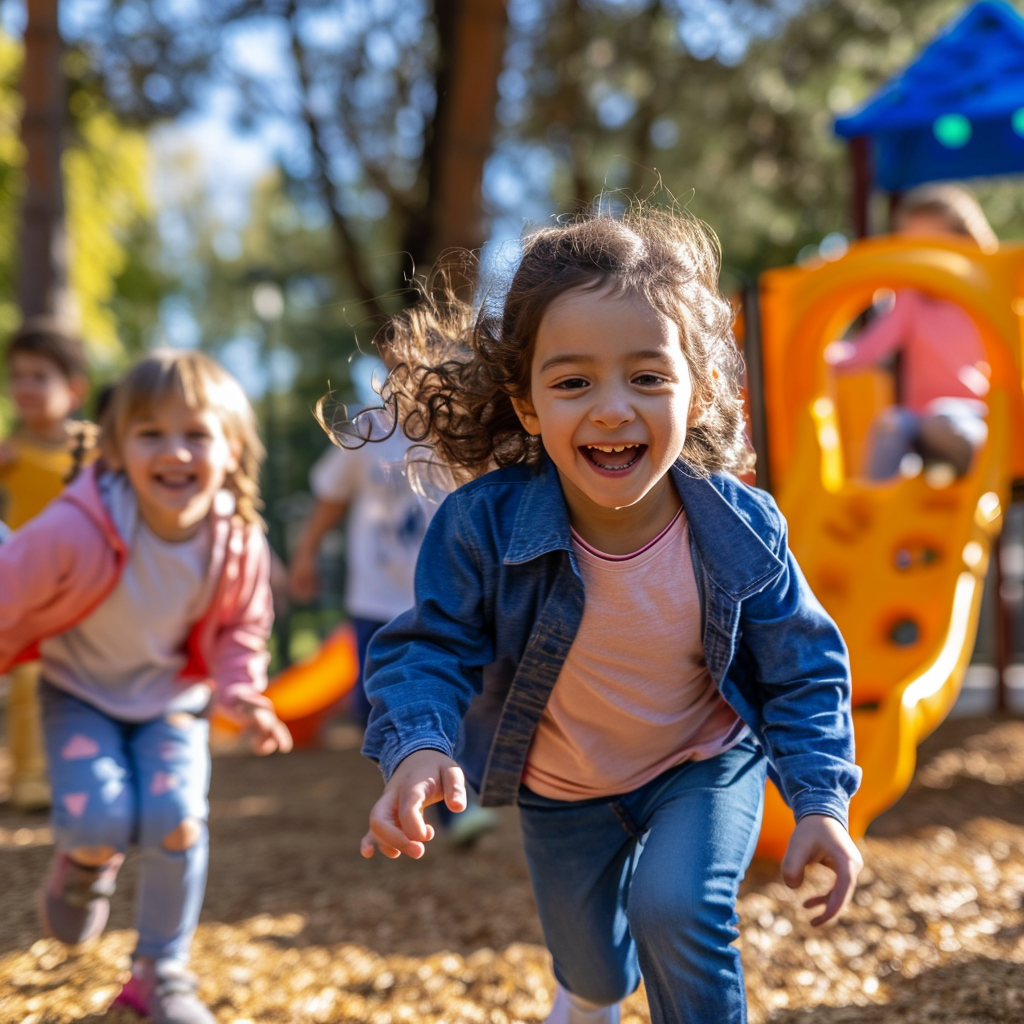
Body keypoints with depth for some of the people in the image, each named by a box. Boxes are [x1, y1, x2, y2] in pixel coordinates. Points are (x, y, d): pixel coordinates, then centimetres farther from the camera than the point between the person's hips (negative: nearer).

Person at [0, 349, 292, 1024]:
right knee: (101, 823, -20)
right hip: (81, 693, -2)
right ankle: (85, 866, 22)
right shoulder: (77, 530, -32)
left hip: (172, 696, 2)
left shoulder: (240, 543, -18)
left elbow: (240, 629, 0)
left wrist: (241, 692, -16)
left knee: (177, 818, -17)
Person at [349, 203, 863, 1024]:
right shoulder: (483, 527, -31)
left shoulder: (742, 530, -26)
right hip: (562, 792, 2)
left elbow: (802, 670, -14)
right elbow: (431, 648, -20)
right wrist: (420, 744, -41)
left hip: (705, 766, -1)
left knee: (674, 910, -28)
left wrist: (821, 800, -24)